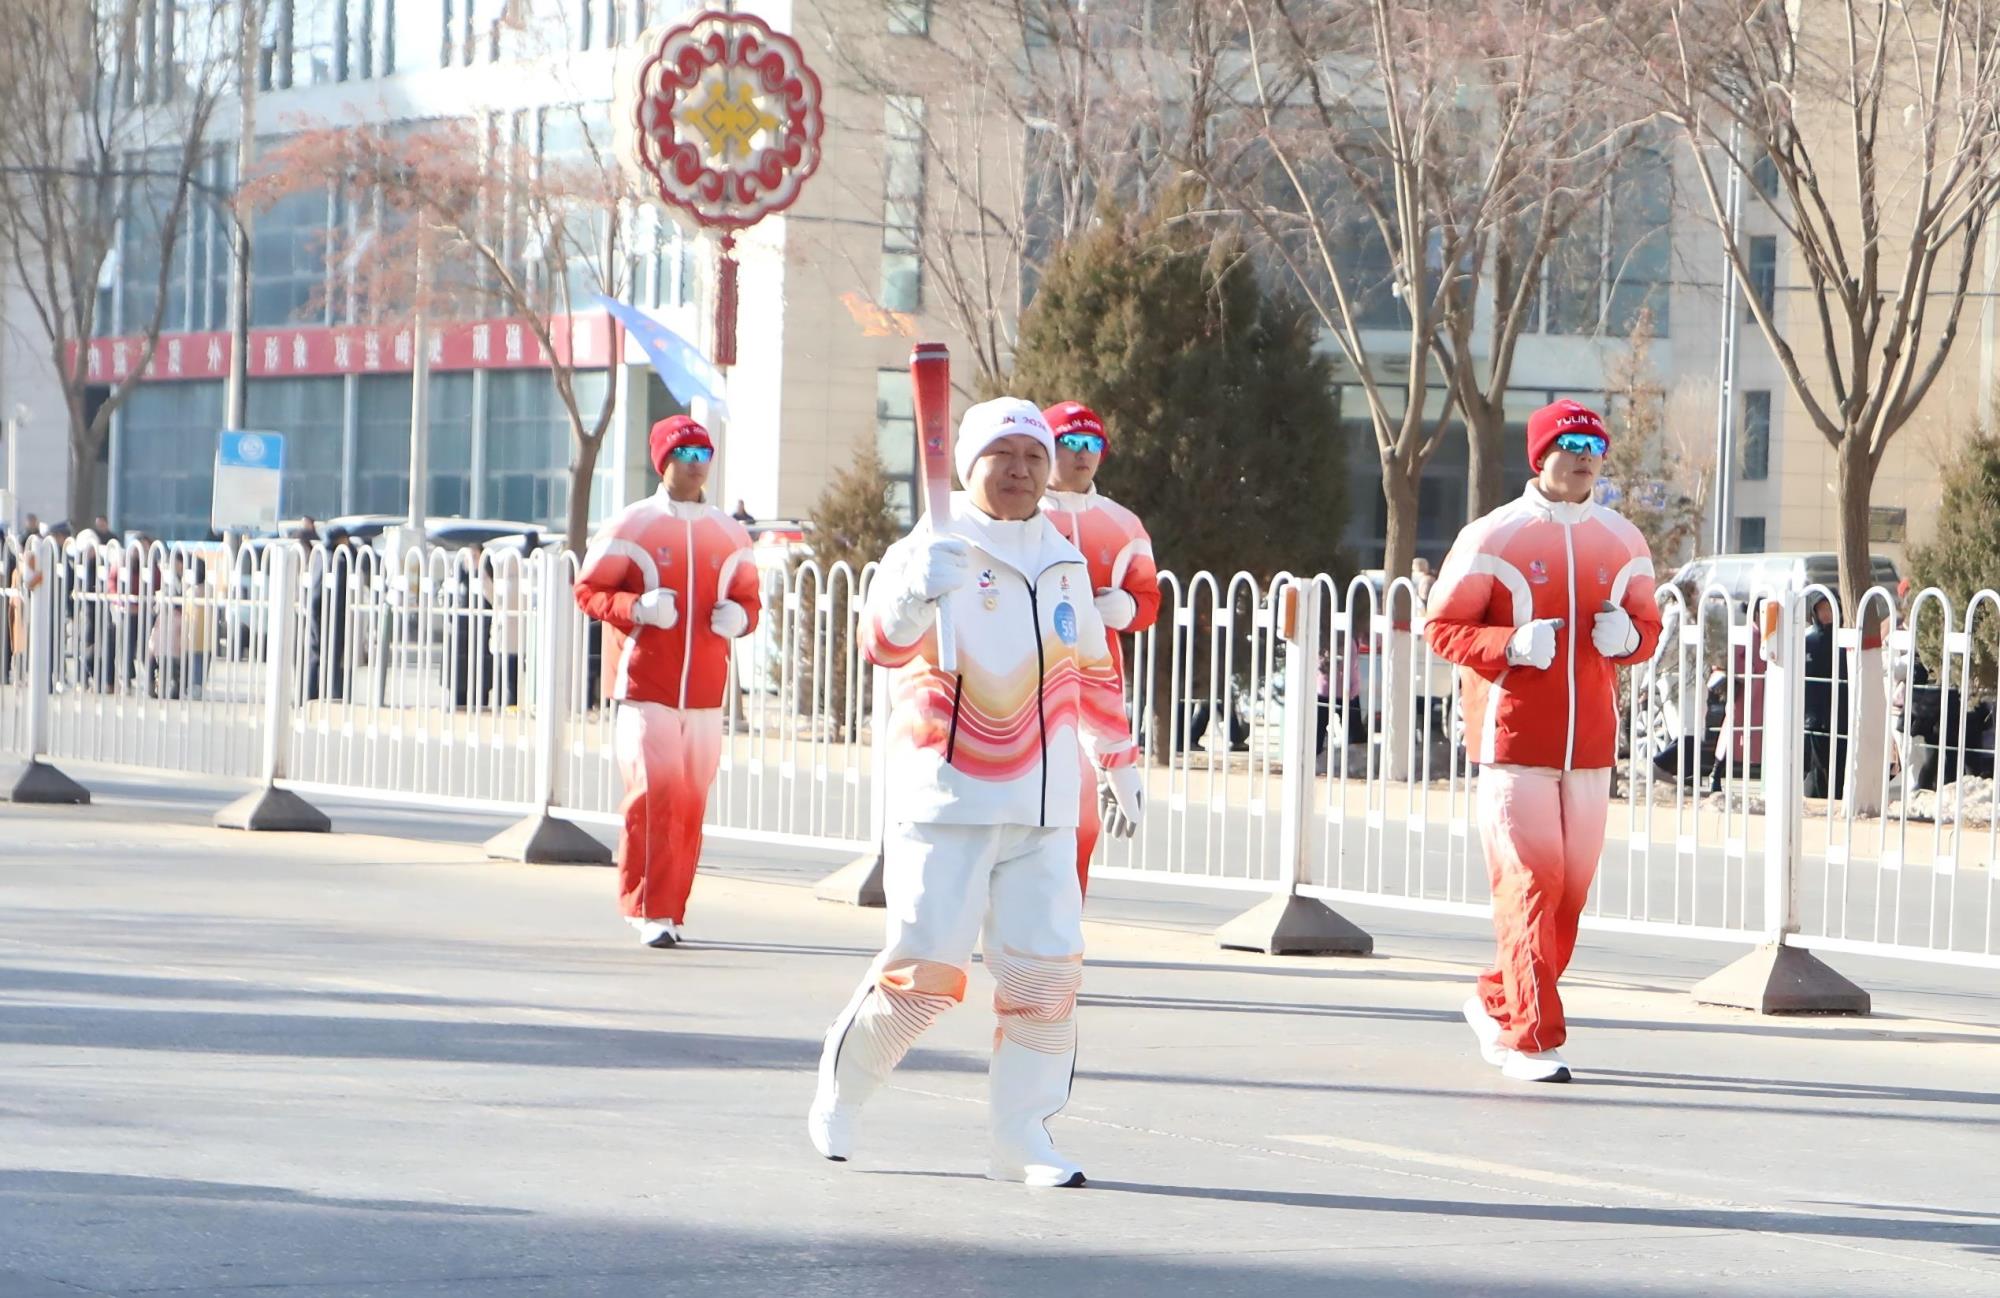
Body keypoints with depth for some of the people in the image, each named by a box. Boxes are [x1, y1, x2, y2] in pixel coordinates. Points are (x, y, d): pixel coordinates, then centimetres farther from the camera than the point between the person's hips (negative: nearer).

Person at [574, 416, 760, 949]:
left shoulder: (730, 534, 14)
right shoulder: (633, 525, 1)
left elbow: (747, 598, 21)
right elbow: (589, 589, 2)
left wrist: (737, 617, -2)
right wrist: (636, 608, -16)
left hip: (705, 690, 4)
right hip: (646, 684, -4)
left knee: (691, 803, 4)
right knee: (653, 792, -13)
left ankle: (672, 910, 13)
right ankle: (649, 910, -8)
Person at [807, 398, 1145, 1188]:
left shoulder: (1065, 565, 14)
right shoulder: (932, 550, -6)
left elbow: (1093, 674, 28)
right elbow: (884, 643, -25)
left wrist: (1121, 765, 29)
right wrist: (914, 594, -45)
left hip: (1041, 811, 5)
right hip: (944, 796, -5)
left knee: (1048, 970, -5)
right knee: (924, 968, -8)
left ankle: (1022, 1138, 7)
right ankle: (838, 1095, 17)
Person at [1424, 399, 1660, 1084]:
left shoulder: (1622, 543, 12)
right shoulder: (1492, 538, -2)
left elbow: (1647, 624, 20)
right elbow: (1442, 626, -1)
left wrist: (1627, 637, -4)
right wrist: (1511, 646, -18)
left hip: (1591, 742, 5)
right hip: (1513, 738, -5)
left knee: (1572, 886, 5)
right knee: (1529, 881, -11)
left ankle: (1497, 1004, 24)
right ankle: (1530, 1040, -8)